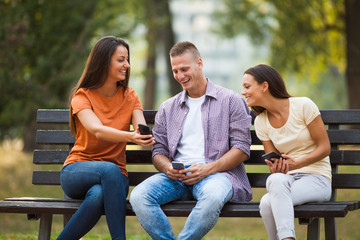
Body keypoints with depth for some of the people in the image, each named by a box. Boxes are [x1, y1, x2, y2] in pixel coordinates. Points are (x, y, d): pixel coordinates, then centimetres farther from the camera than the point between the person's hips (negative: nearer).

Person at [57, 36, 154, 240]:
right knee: (110, 170, -37)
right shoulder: (82, 96, -3)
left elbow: (142, 130, -8)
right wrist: (130, 137, -43)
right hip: (77, 171, -2)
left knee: (98, 195, -36)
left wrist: (145, 137, -34)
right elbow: (97, 131, -22)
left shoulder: (130, 97, 9)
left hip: (115, 175, 2)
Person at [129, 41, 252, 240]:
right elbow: (158, 151, 19)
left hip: (216, 172, -3)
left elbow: (242, 148, 1)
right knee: (138, 196, -27)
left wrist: (207, 169, -14)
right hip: (176, 176, 4)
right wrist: (167, 168, -7)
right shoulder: (167, 109, 23)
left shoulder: (231, 101, 9)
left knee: (213, 196, -41)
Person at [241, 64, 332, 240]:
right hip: (286, 180, 4)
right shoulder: (261, 122, 9)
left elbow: (324, 148, -5)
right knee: (275, 179, -36)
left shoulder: (303, 106, -6)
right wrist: (276, 168, -15)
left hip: (317, 179, -4)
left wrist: (295, 164, -19)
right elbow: (273, 162, 10)